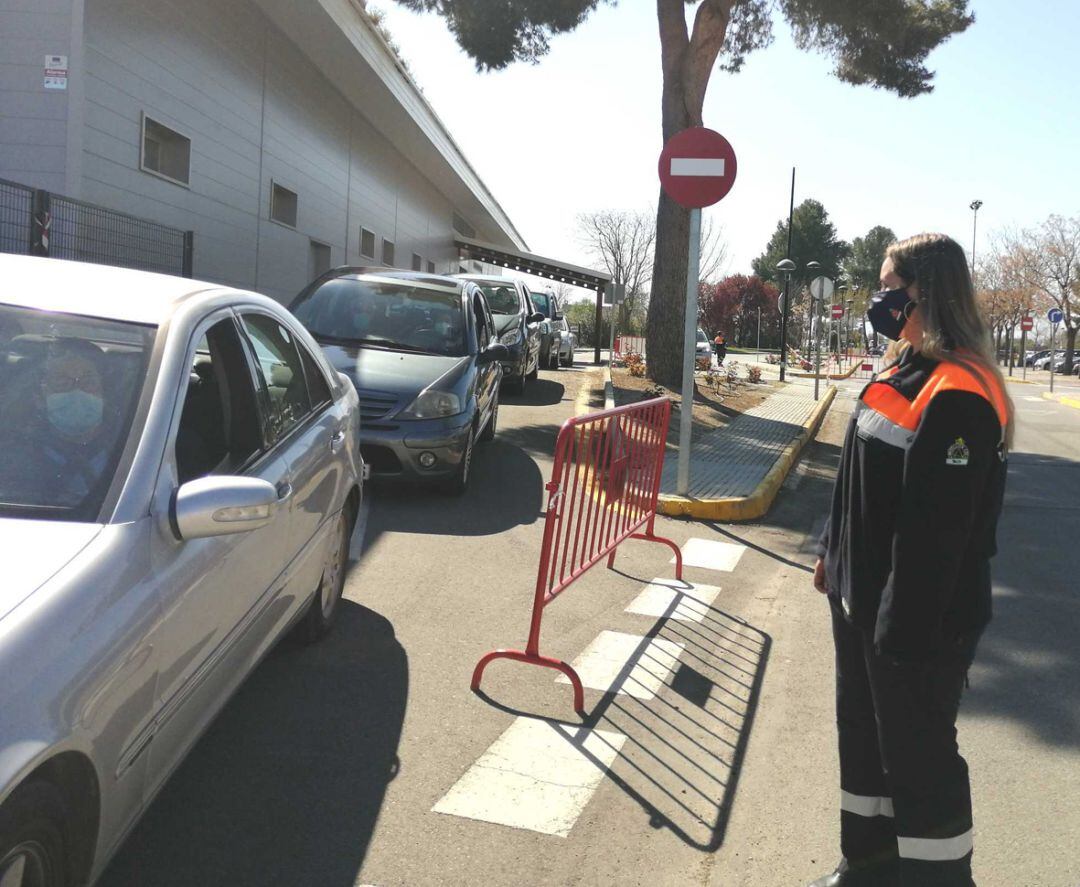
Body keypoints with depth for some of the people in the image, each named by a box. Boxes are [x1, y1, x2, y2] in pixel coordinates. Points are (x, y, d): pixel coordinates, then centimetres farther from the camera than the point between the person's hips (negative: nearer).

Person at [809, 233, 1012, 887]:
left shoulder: (958, 395, -24)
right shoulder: (908, 370, 7)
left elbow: (937, 532, -26)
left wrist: (905, 632, -23)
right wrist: (835, 554, 20)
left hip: (918, 618, -10)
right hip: (862, 597, 10)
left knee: (918, 756, 6)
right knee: (862, 733, 22)